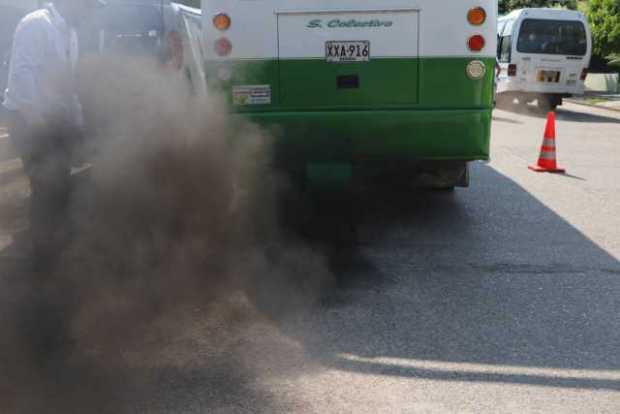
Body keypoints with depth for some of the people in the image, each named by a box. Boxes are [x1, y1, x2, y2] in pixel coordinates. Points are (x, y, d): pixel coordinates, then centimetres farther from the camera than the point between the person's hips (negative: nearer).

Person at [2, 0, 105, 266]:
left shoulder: (69, 32, 11)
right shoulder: (36, 24, -15)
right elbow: (22, 73, -23)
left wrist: (77, 117, 13)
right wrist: (33, 118, -28)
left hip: (57, 120, 8)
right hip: (31, 121, -8)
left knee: (60, 186, 12)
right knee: (47, 187, -3)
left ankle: (55, 241, 28)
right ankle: (45, 249, 13)